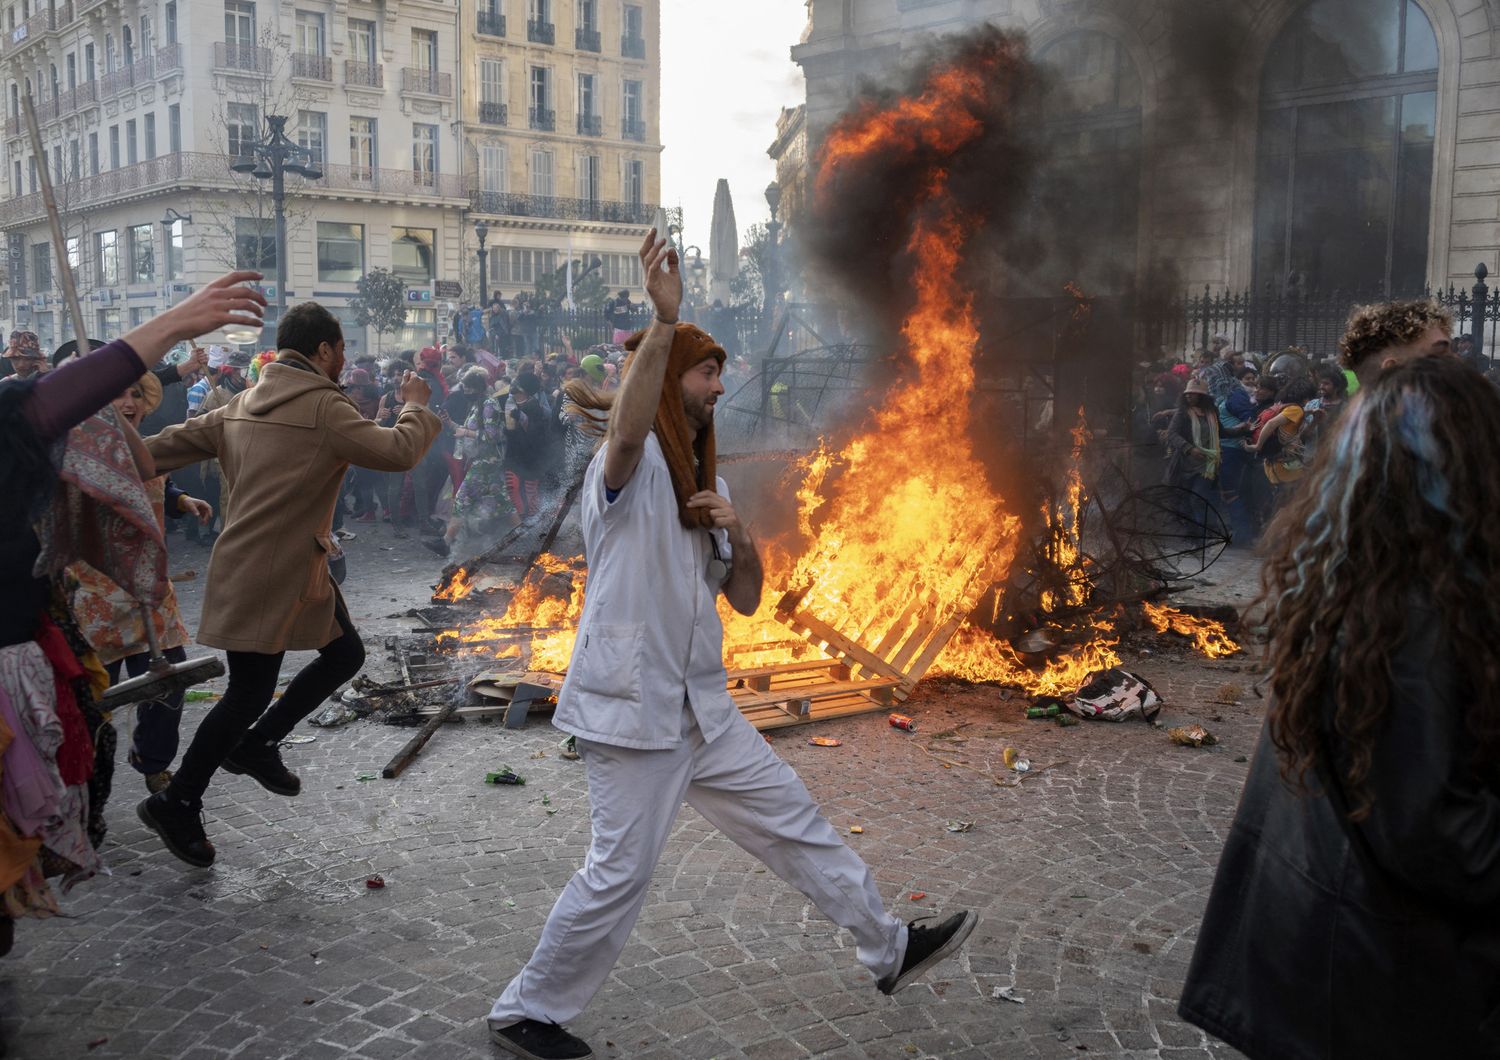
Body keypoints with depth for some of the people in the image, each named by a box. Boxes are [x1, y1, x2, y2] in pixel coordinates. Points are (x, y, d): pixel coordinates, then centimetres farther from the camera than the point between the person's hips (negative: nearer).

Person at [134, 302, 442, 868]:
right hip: (268, 577, -10)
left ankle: (254, 745, 22)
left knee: (345, 653, 15)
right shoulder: (323, 406, -16)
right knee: (251, 693, 0)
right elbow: (398, 451, -18)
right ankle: (174, 805, 14)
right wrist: (415, 406, 0)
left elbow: (165, 445, 11)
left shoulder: (244, 404, 11)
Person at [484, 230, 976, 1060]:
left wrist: (738, 535, -7)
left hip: (700, 706, 8)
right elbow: (629, 428, -38)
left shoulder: (704, 485, 15)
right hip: (632, 707, -8)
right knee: (619, 875, -2)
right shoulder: (632, 464, -10)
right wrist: (664, 320, -45)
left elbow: (745, 600, 13)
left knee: (791, 819, 15)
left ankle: (890, 949, 29)